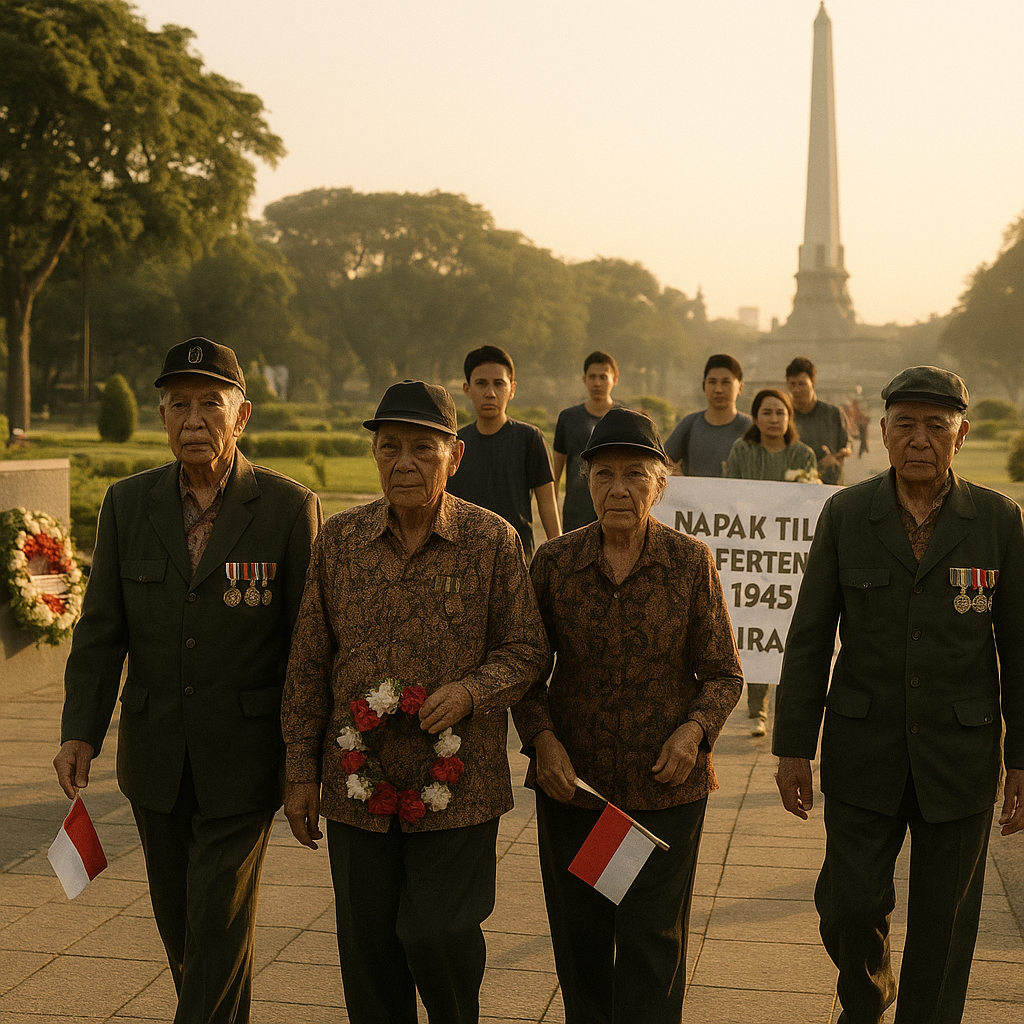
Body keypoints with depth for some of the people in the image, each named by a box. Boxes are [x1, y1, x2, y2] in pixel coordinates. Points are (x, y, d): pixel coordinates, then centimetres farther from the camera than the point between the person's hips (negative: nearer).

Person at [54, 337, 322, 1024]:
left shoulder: (289, 508, -8)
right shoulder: (128, 504, 3)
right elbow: (101, 629, 5)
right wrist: (81, 731, -6)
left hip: (243, 760, -4)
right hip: (155, 755, 4)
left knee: (220, 925, -4)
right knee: (177, 922, 16)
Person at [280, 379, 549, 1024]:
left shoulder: (493, 540, -4)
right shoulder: (339, 540, 3)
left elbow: (527, 649, 1)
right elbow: (309, 663, 7)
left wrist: (471, 690, -18)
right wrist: (301, 769, 6)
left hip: (459, 784, -2)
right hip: (358, 783, 3)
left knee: (438, 934, -4)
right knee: (369, 950, 8)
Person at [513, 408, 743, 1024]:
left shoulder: (691, 562, -4)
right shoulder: (554, 563, -1)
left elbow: (724, 675, 1)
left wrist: (696, 729, -17)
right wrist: (542, 737, -11)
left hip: (666, 786, -1)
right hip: (572, 782, 2)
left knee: (652, 940, 0)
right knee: (580, 941, 10)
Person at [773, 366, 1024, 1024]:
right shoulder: (846, 515, -2)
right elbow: (810, 638, 0)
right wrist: (793, 747, -1)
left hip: (960, 754, 0)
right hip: (863, 750, 0)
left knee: (945, 922, 7)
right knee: (851, 907, 2)